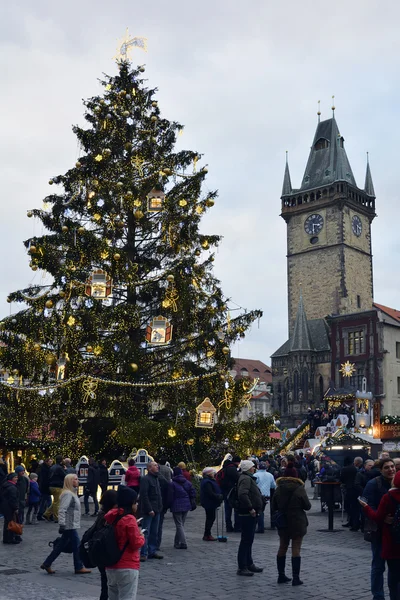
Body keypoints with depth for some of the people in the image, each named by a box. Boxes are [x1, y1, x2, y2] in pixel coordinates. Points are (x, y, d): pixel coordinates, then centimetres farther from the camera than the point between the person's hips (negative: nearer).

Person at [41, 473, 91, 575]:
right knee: (76, 545, -1)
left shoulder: (72, 493, 16)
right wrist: (62, 524, -26)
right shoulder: (68, 494, -16)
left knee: (61, 545, 13)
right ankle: (79, 567, 9)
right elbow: (62, 510, -23)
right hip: (70, 525, -10)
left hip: (71, 525, 10)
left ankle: (47, 564, 17)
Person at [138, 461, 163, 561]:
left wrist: (160, 507, 14)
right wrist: (149, 509, -20)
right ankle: (144, 553, 0)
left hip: (156, 510, 9)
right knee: (146, 533, -5)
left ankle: (152, 551, 21)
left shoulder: (156, 479, 18)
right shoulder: (145, 479, -11)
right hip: (148, 511, -9)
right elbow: (144, 495, -18)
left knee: (154, 533, 13)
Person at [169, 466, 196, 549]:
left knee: (179, 525, -2)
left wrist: (170, 505, 1)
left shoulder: (172, 483, -10)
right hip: (186, 506, 6)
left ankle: (183, 543, -9)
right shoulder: (187, 482, 7)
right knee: (181, 524, 15)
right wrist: (193, 504, 10)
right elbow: (193, 492, 6)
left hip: (177, 507, -6)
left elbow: (171, 496, -11)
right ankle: (177, 542, 25)